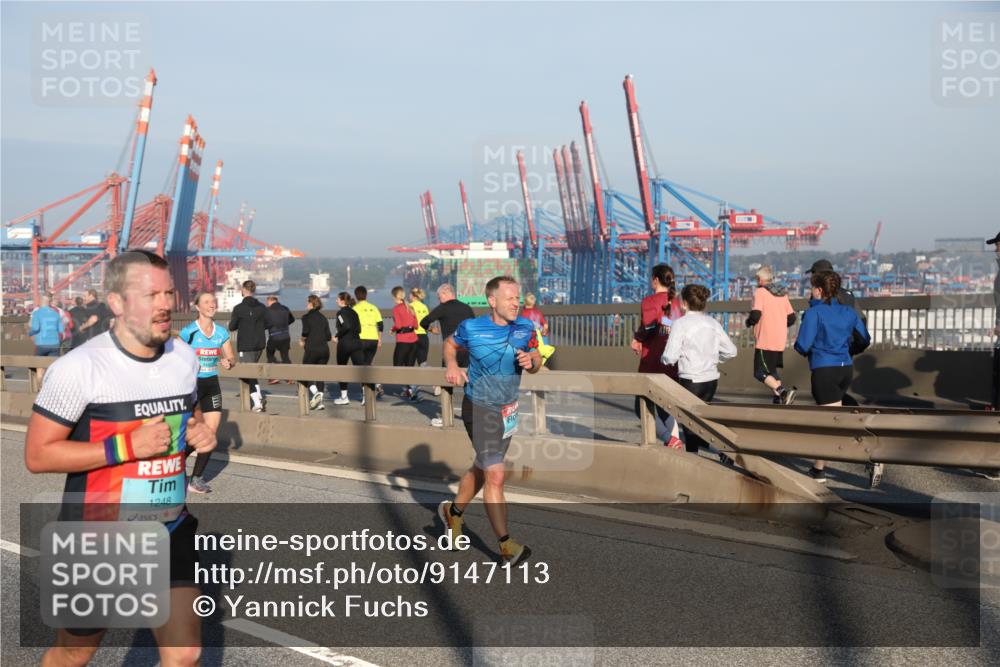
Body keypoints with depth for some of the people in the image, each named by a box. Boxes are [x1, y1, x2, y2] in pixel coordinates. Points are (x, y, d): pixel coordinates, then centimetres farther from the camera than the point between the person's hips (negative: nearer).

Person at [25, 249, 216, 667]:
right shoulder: (80, 367, -18)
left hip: (171, 532, 4)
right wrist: (127, 446, -25)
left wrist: (199, 436, -6)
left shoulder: (185, 357, 0)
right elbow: (37, 455, -16)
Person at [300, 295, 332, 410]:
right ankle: (320, 402, 5)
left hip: (311, 349, -4)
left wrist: (303, 341, 2)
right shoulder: (323, 318, 12)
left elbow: (305, 331, -16)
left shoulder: (306, 317, -2)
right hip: (324, 349, 5)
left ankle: (315, 393, -17)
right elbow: (328, 337, 7)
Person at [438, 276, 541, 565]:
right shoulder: (471, 328, -13)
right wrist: (451, 364, -12)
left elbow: (536, 361, 7)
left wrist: (531, 362, -16)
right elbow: (450, 343, 7)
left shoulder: (525, 328, -4)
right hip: (479, 408, -5)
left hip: (508, 410, 6)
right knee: (495, 476, -13)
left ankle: (454, 512, 46)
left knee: (481, 469, 21)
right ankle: (506, 546, -5)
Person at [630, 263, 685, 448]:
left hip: (652, 362, -6)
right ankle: (675, 438, 9)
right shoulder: (678, 302, 9)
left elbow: (649, 324, -26)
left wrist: (637, 338, -7)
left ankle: (670, 439, -14)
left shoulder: (650, 301, -9)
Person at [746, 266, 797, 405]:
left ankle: (784, 392, -23)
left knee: (760, 373, -6)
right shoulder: (782, 293, 12)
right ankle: (779, 400, 14)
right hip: (780, 341, 8)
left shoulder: (760, 292, -9)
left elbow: (756, 315, -20)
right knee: (771, 371, 20)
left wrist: (749, 322, 0)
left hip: (765, 341, -8)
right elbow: (791, 318, 13)